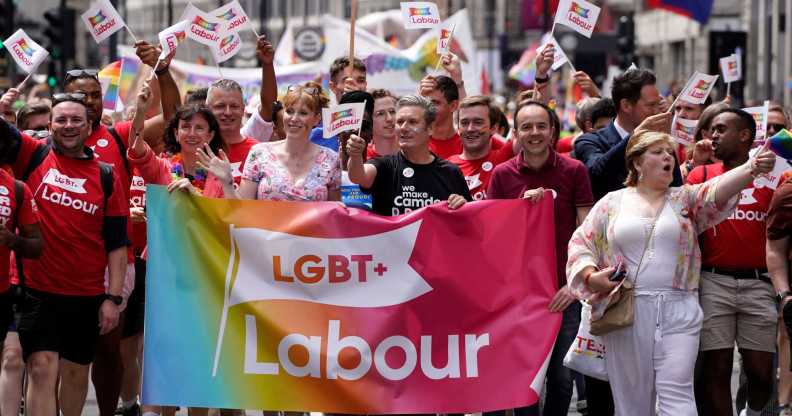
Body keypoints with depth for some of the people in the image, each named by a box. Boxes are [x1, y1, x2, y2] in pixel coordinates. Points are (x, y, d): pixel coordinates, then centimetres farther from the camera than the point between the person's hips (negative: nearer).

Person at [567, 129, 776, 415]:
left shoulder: (686, 199, 10)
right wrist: (591, 276, -7)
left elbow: (717, 190, -8)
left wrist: (752, 168, -27)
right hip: (625, 311, 0)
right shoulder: (612, 203, 11)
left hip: (678, 309, 0)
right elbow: (580, 242, 12)